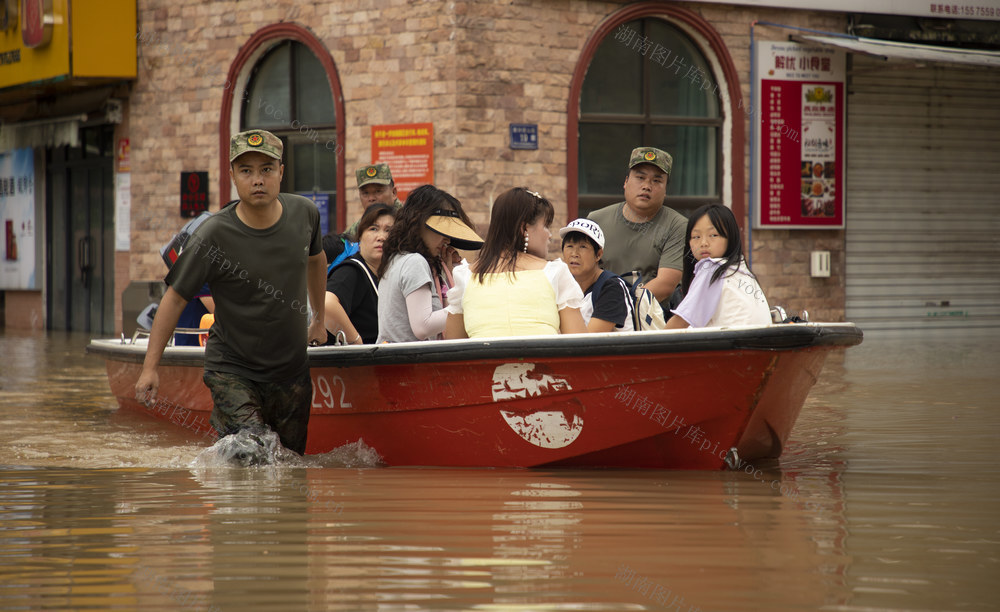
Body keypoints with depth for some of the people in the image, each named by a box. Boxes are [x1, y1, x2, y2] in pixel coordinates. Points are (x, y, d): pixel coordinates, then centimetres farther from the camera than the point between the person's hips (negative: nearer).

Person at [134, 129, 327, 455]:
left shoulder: (304, 214, -5)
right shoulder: (214, 235, -18)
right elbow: (175, 298, -11)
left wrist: (318, 321, 27)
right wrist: (150, 367, -13)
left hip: (291, 370, 5)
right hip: (232, 369, -5)